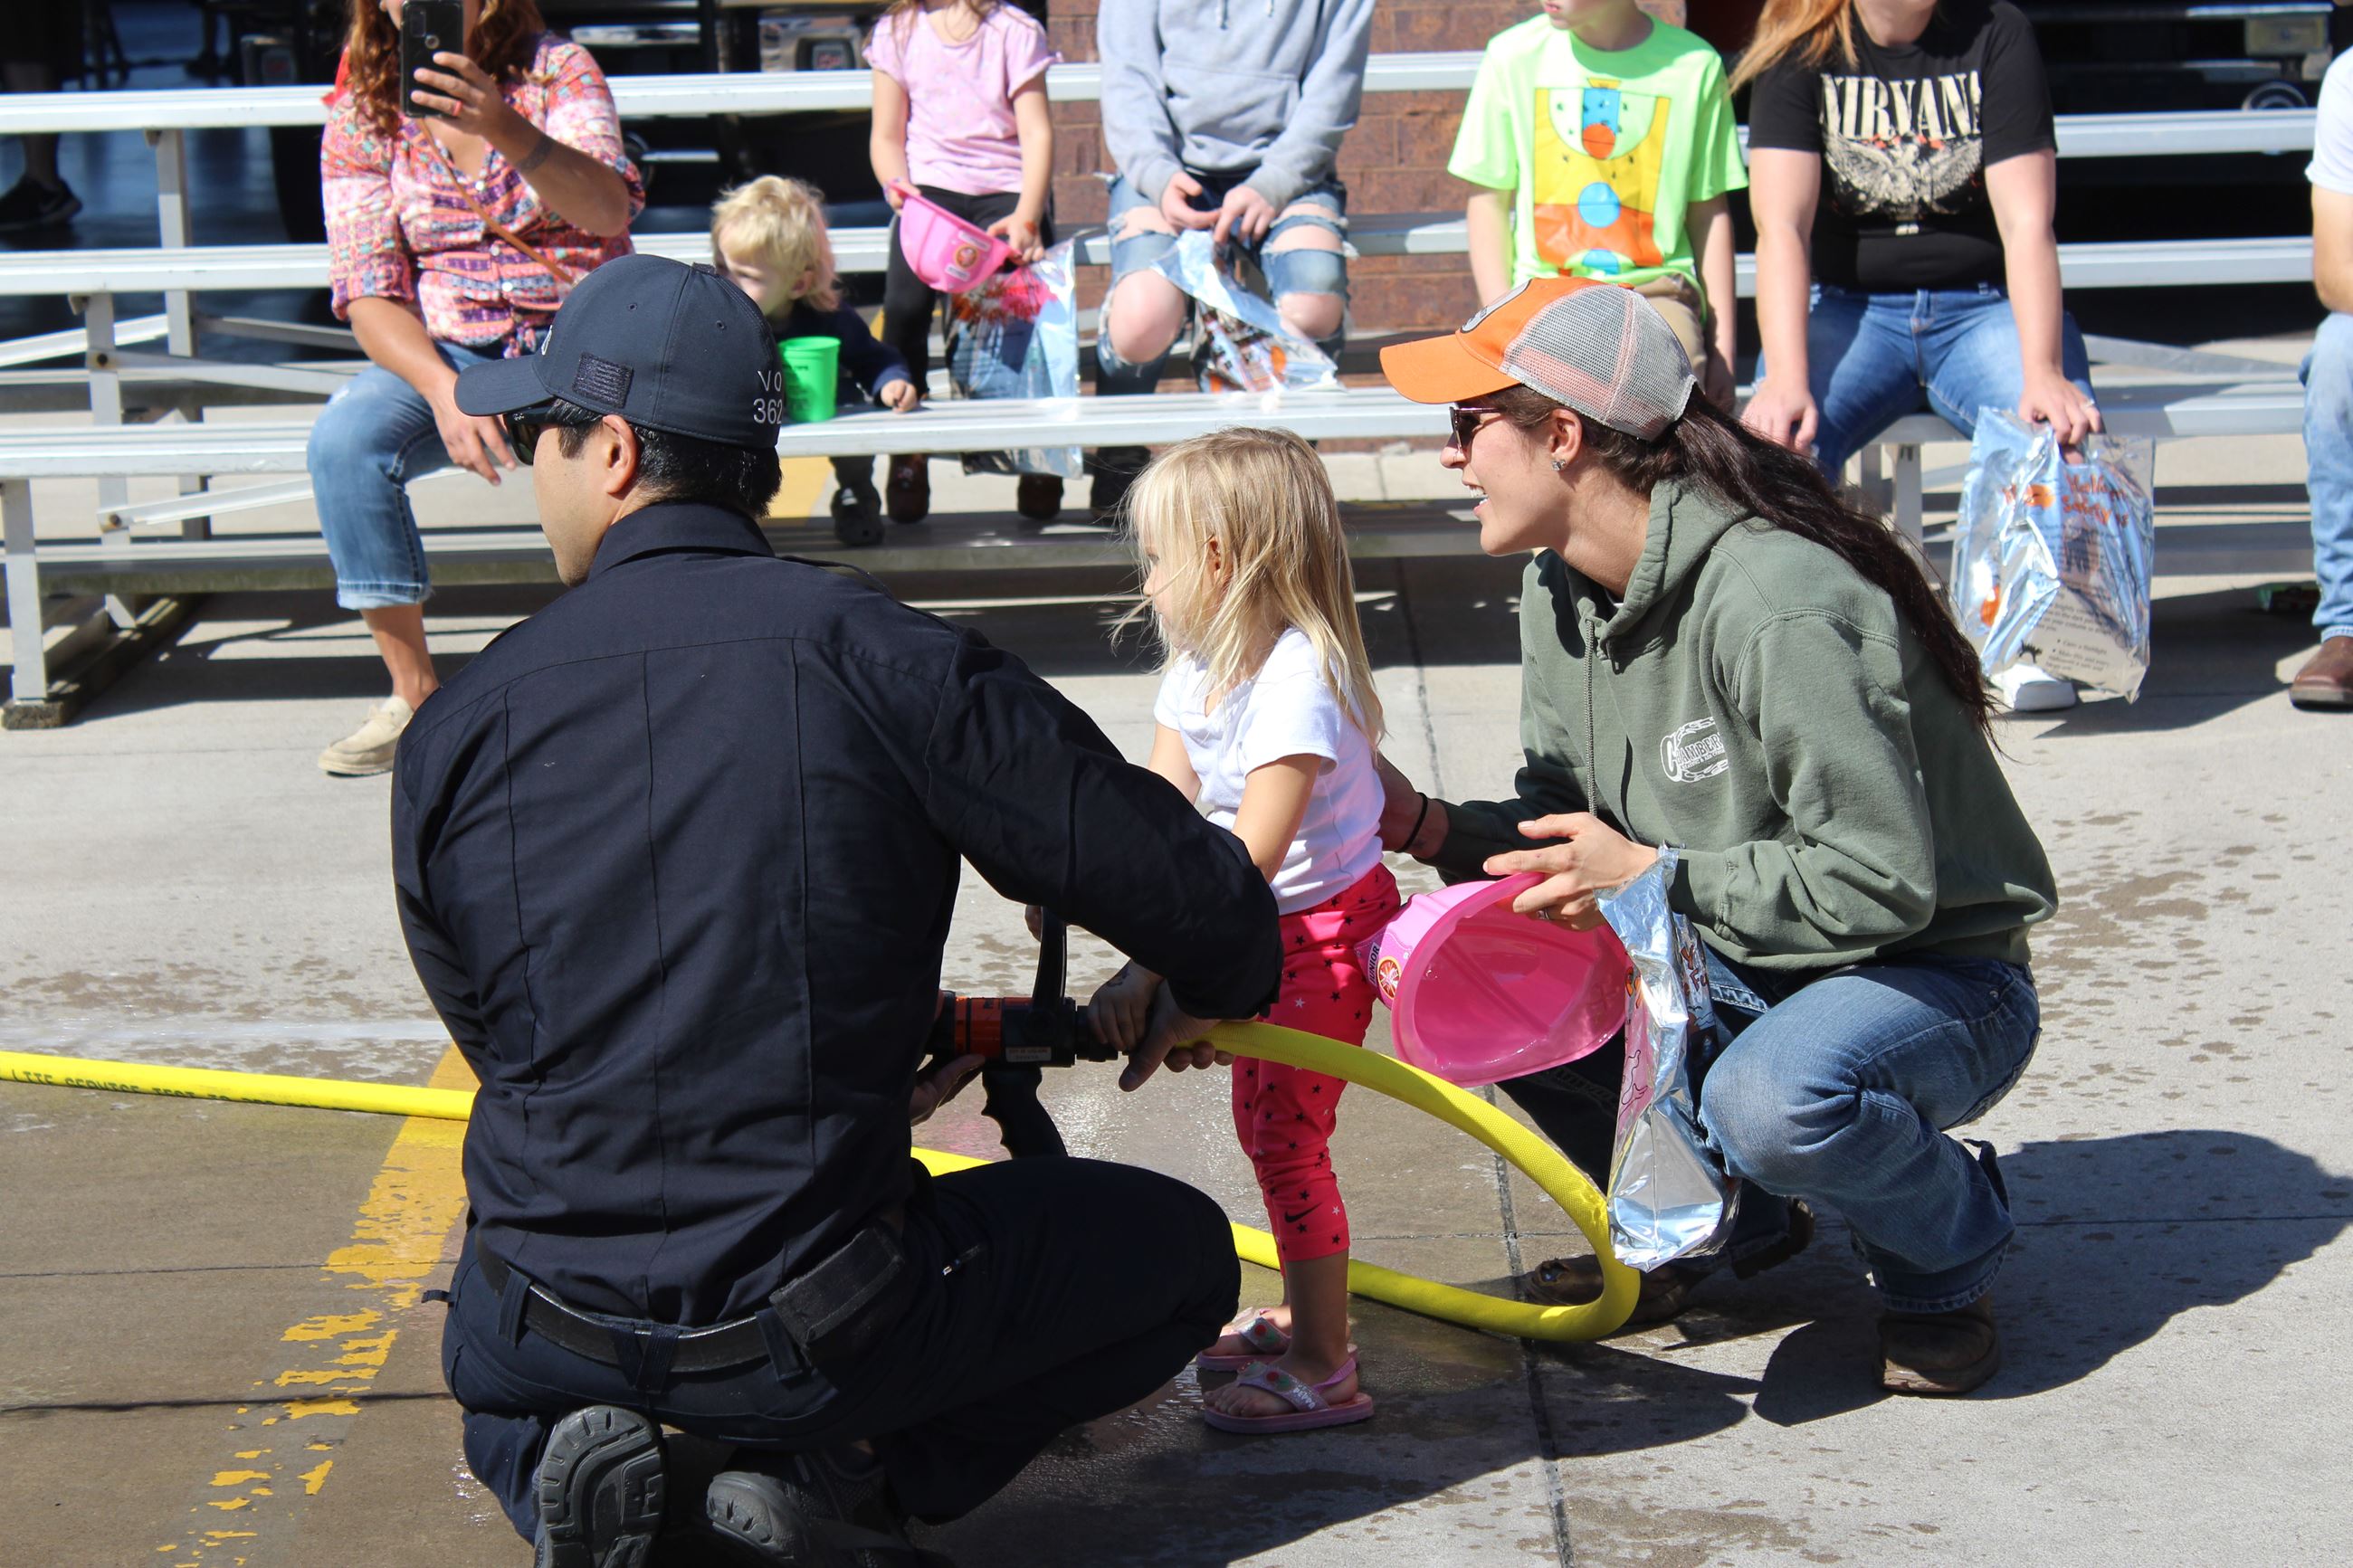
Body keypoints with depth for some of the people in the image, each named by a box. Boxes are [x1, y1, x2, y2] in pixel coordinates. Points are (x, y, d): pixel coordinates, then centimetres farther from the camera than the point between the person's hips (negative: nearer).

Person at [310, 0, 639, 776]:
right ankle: (414, 690, -17)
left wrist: (507, 131, -41)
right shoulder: (359, 117, 2)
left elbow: (608, 212, -21)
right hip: (444, 350, 2)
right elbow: (370, 296, -4)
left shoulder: (558, 70, -3)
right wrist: (444, 391, -24)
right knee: (344, 438, -29)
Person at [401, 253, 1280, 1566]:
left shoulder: (457, 727, -4)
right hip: (814, 1331, -3)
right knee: (1181, 1251, 19)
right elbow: (1186, 890, -9)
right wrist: (1215, 992, 18)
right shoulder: (877, 657, -12)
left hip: (547, 1335, 3)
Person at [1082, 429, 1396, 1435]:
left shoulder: (1298, 677, -27)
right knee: (1265, 1122, 19)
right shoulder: (1198, 664, 3)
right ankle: (1301, 1317, 35)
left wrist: (1148, 971, -36)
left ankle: (1323, 1372, 1)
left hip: (1328, 928, -10)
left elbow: (1250, 859, -32)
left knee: (1286, 1138, -8)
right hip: (1269, 934, 10)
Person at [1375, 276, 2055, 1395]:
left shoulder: (1777, 603, -28)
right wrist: (1432, 828, -12)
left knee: (1772, 1100, -39)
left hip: (1931, 978, -7)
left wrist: (1652, 877, -23)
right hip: (1730, 967, 8)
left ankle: (1951, 1249, -2)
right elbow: (1569, 829, 7)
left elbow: (1880, 882, -28)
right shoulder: (1561, 590, 0)